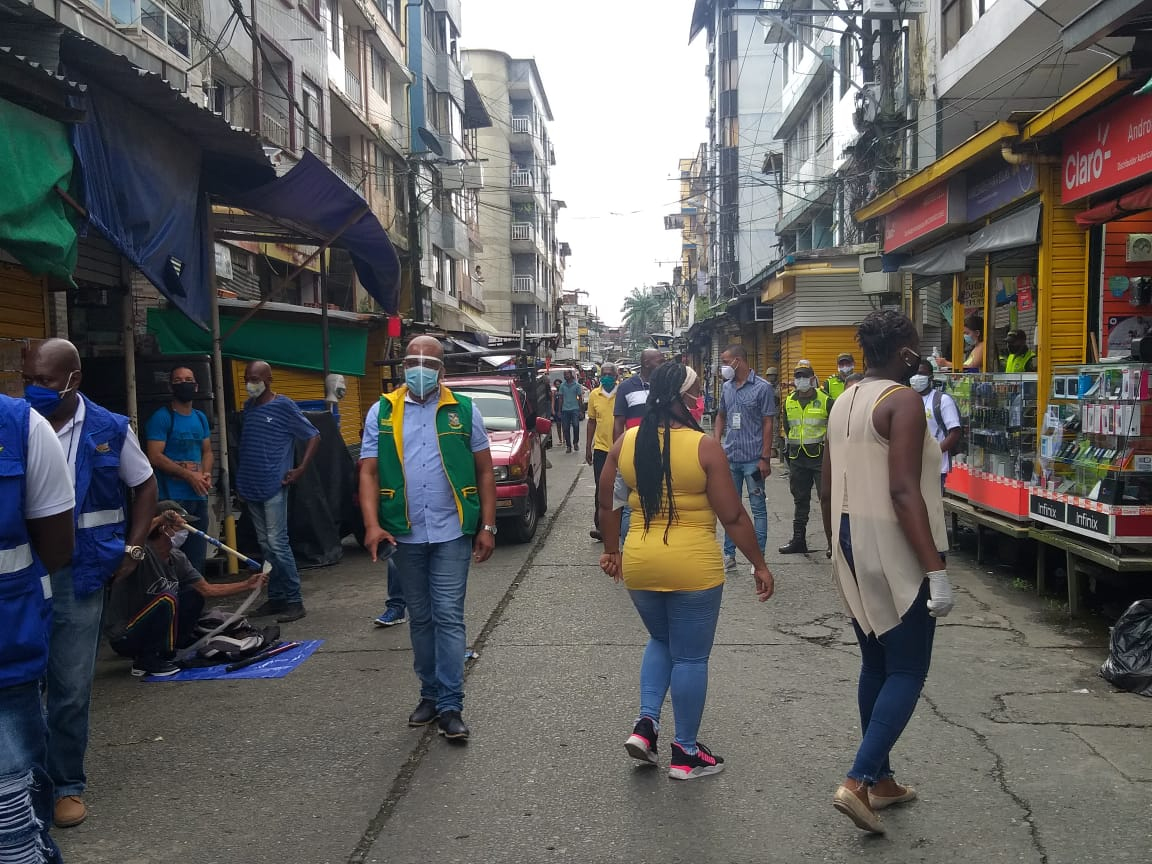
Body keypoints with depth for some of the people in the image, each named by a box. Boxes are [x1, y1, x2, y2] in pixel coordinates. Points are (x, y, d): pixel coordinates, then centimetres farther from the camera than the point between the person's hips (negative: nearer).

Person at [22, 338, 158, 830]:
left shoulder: (110, 430, -3)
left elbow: (145, 485, 9)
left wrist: (133, 549, 1)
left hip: (78, 577, -1)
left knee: (70, 690, 9)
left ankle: (68, 783, 25)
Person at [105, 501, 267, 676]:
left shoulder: (177, 558, 3)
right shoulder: (143, 554, -22)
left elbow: (206, 589, 7)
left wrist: (248, 585, 3)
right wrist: (159, 519, -38)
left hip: (145, 628, 8)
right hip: (123, 637, -8)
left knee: (193, 596, 5)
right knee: (167, 597, -28)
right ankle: (149, 660, -9)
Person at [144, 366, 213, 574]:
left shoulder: (200, 418, 14)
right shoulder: (162, 417, -8)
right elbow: (154, 457, -14)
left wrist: (206, 474, -3)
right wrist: (190, 476, -15)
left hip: (199, 496, 7)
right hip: (173, 498, -7)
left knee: (197, 555, 14)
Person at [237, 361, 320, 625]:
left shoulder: (284, 406, -7)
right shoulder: (248, 407, 12)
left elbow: (313, 437, -5)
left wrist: (300, 469, -11)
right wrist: (240, 479, 15)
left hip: (274, 486, -7)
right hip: (251, 487, 7)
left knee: (277, 543, -9)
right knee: (265, 544, 11)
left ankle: (294, 601, -2)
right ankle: (275, 597, 19)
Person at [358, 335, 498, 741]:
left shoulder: (463, 410, 1)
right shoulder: (382, 412, 4)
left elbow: (484, 472, 3)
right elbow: (369, 472, 0)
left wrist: (487, 527, -2)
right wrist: (372, 524, -14)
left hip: (451, 532, -2)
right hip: (405, 535, 2)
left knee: (448, 616, -4)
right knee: (420, 618, 13)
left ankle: (450, 706, 4)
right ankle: (430, 694, 27)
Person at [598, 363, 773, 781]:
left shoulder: (626, 443, 0)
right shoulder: (704, 447, -14)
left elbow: (607, 505, 7)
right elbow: (733, 517, -11)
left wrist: (611, 550, 21)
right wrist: (759, 564, 0)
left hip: (639, 562, 5)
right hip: (693, 566, -5)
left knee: (661, 641, 27)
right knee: (691, 657, 10)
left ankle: (645, 722, 15)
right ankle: (686, 753, 22)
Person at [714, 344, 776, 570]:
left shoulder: (762, 387, -8)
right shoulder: (726, 387, 8)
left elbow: (768, 423, -8)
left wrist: (765, 458, -12)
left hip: (753, 459, -5)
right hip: (730, 458, 5)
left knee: (758, 508, 4)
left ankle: (759, 557, 11)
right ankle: (729, 554, 21)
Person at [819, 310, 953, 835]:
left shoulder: (843, 403, 11)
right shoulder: (903, 401, -14)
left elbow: (827, 490, 14)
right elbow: (903, 492, -23)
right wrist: (936, 567, -22)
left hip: (852, 546, 8)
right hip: (894, 551, -8)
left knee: (875, 664, 17)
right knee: (907, 672, 1)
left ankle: (880, 780, 26)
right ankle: (858, 781, -6)